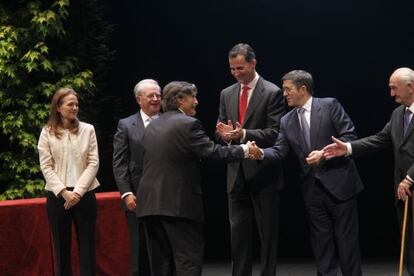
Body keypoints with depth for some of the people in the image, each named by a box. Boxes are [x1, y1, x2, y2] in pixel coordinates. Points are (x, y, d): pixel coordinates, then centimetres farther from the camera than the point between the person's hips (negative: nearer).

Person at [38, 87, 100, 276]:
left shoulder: (87, 130, 4)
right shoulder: (47, 132, 3)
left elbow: (93, 163, 0)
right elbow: (46, 167, -1)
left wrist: (78, 191, -10)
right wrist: (64, 192, -12)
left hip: (84, 194, 0)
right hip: (57, 196, 0)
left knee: (87, 246, 1)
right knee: (61, 246, 6)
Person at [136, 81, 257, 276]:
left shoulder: (152, 126, 16)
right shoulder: (188, 124, -9)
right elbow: (212, 151, -14)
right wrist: (244, 150, -5)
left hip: (150, 202, 8)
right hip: (178, 202, -7)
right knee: (189, 259, -3)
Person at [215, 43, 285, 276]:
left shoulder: (272, 93, -6)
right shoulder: (227, 94, 11)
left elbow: (275, 134, -12)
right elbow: (221, 133, 11)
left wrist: (244, 134, -24)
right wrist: (225, 133, -13)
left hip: (263, 174, -5)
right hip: (236, 173, 5)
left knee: (268, 233, 3)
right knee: (238, 232, 8)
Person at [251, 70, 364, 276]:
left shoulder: (330, 105, -4)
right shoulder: (287, 121, 10)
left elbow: (349, 136, -8)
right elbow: (279, 151, 2)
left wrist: (324, 153, -17)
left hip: (338, 183, -5)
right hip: (312, 188, 5)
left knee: (347, 239, 1)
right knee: (321, 242, 9)